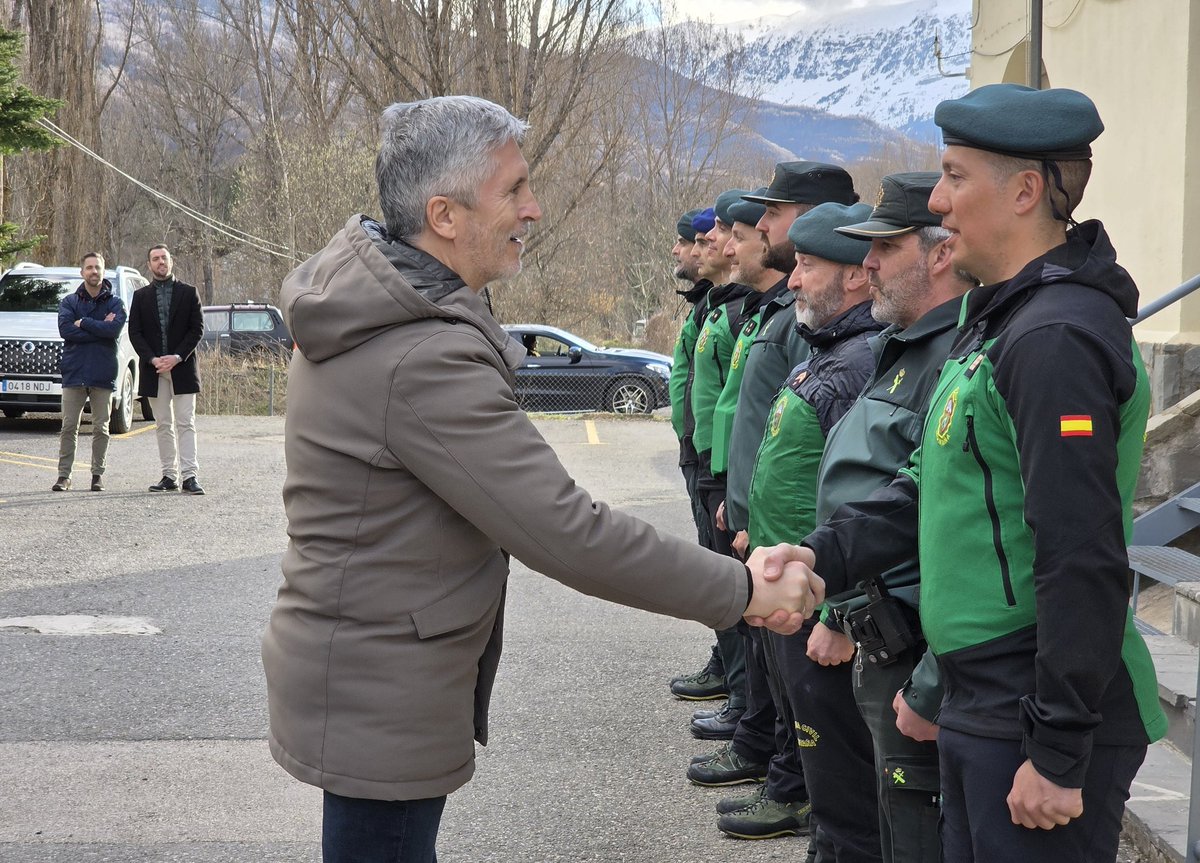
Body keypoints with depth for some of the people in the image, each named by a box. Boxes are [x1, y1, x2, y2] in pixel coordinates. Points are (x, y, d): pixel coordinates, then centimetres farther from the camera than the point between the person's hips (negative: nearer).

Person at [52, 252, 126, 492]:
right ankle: (64, 475, 4)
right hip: (74, 372, 1)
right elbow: (65, 330, -8)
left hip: (103, 374, 0)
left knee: (100, 428, 4)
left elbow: (114, 330, -12)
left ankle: (98, 474, 11)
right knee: (69, 427, 0)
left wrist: (83, 323, -9)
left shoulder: (115, 303, 6)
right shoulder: (69, 302, 9)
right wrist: (100, 328, -10)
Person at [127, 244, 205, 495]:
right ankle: (170, 476, 9)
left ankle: (189, 476, -11)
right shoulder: (141, 296, 10)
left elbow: (197, 329, 0)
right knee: (163, 425, 6)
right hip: (153, 370, 2)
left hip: (182, 368, -2)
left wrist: (177, 357, -12)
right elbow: (134, 332, 4)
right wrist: (153, 359, -10)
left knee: (185, 424, -6)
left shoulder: (188, 293, 5)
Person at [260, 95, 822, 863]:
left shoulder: (371, 305, 3)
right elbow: (568, 533, -28)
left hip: (354, 667, 10)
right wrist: (744, 591, -20)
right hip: (381, 703, -10)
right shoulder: (425, 361, -28)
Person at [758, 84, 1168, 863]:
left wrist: (1060, 753, -21)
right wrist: (826, 556, 3)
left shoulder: (1055, 338, -21)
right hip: (984, 703, 10)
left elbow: (1084, 564, -24)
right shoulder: (1000, 317, 13)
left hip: (1038, 721, -10)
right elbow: (936, 484, 16)